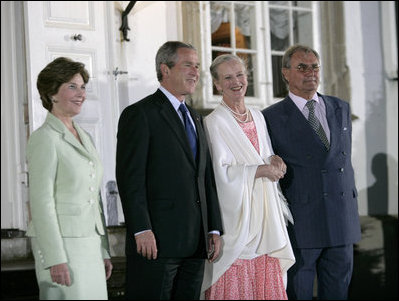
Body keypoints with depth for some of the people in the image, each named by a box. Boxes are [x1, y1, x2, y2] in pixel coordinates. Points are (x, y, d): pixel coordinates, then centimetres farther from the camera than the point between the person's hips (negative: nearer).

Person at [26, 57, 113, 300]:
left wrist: (104, 251, 15)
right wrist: (55, 258, -19)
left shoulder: (84, 137, 15)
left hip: (90, 244, 8)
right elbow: (41, 202, -15)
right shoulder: (45, 138, -10)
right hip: (61, 242, -8)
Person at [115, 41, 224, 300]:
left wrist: (214, 229, 12)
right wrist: (141, 230, -18)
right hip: (155, 240, -7)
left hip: (195, 242, 7)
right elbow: (130, 177, -12)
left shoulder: (196, 119, 20)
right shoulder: (139, 114, -4)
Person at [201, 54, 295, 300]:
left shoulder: (258, 116, 14)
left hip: (265, 214, 6)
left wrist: (275, 160, 1)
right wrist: (263, 170, -10)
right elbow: (221, 172, -13)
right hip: (236, 216, -6)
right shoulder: (215, 122, -6)